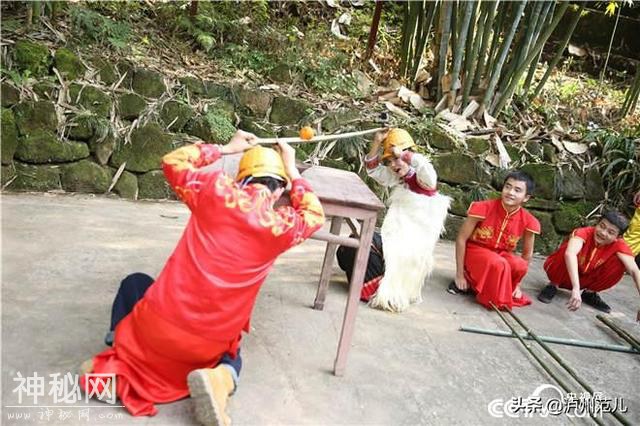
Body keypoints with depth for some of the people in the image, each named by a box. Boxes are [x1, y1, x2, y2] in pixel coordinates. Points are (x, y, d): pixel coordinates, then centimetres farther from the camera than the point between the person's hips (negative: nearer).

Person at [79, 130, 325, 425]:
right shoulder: (283, 225, -6)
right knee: (230, 353, 35)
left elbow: (172, 162, 12)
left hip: (159, 325, 1)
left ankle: (116, 362, 19)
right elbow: (314, 215, 18)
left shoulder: (217, 189, -8)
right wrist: (292, 171, 22)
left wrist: (226, 148, 17)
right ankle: (221, 377, -1)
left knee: (134, 283, 33)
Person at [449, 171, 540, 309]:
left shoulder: (527, 221, -13)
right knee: (498, 264, -35)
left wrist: (517, 284, 1)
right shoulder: (484, 208, -21)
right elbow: (461, 238, -15)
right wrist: (460, 274, -14)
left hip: (502, 255, 4)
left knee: (520, 265, -29)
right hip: (475, 251, -4)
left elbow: (527, 254, 3)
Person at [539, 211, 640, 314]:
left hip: (583, 279, 4)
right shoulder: (583, 233, -30)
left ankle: (590, 292, 3)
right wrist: (576, 289, -61)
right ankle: (553, 286, -9)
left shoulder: (618, 245, -18)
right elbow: (569, 254, -51)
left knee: (619, 264, -19)